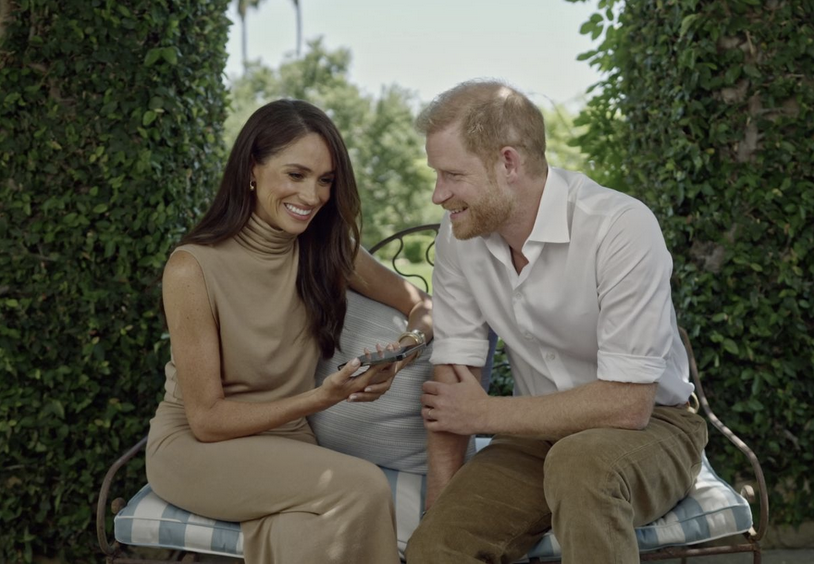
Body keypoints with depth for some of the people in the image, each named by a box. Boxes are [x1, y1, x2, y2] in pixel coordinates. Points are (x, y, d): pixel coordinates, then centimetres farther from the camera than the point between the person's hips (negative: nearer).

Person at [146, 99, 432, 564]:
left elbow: (423, 305, 7)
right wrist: (323, 397, -25)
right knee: (363, 489, -25)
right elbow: (207, 419, -15)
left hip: (287, 442, 4)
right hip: (196, 448, -3)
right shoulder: (193, 268, -18)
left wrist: (409, 344, -17)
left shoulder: (327, 250, -3)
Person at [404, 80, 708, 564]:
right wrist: (441, 509, -13)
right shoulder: (459, 235, -5)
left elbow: (626, 403, -24)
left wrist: (487, 413, -15)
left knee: (579, 460, -36)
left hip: (649, 426, -3)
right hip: (538, 435, 3)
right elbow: (453, 379, -3)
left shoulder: (622, 227, -23)